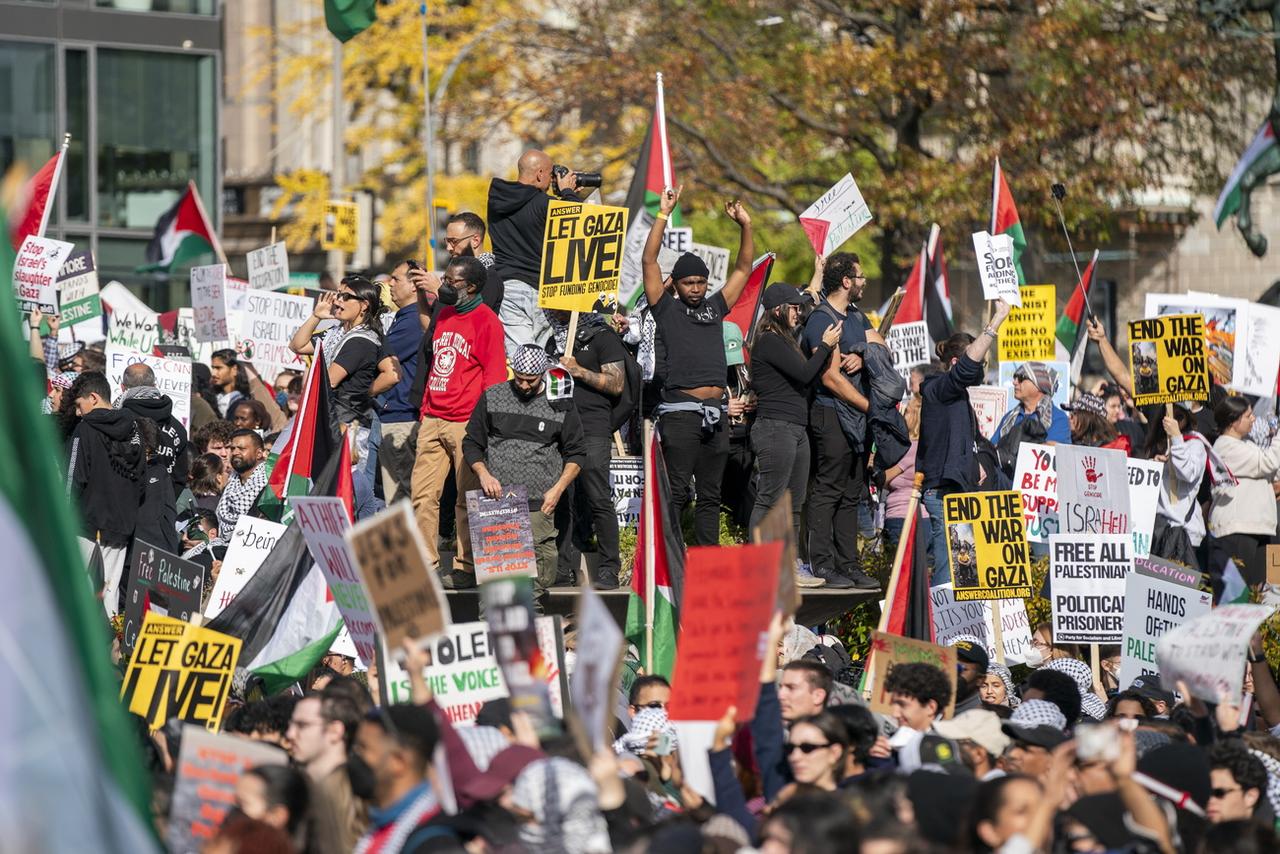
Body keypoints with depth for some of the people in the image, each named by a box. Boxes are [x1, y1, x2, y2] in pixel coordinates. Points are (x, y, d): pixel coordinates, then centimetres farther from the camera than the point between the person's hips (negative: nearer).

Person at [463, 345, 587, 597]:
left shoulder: (560, 405, 7)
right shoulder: (492, 398, 10)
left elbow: (576, 453, 14)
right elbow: (471, 443, 15)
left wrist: (558, 489, 0)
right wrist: (483, 474, -4)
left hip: (539, 504, -1)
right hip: (496, 500, 1)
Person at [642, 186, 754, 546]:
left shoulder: (714, 308, 18)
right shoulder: (667, 310, 5)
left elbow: (744, 268, 22)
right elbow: (649, 262, -3)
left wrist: (746, 225, 11)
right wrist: (663, 215, -7)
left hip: (715, 414, 6)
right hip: (681, 412, -5)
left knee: (710, 495, 8)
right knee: (677, 493, -8)